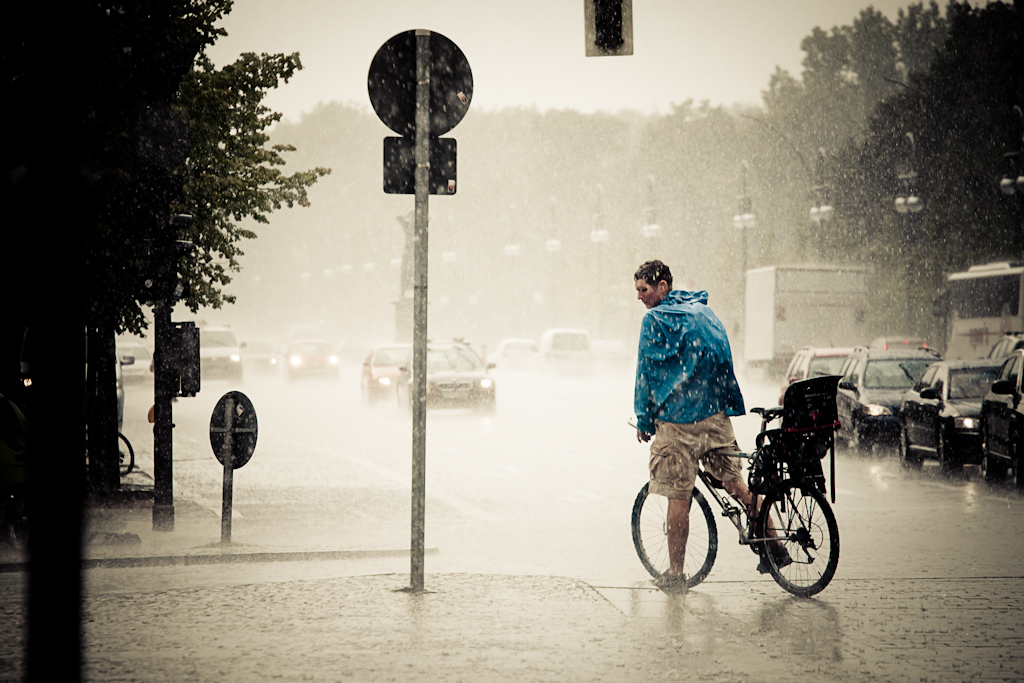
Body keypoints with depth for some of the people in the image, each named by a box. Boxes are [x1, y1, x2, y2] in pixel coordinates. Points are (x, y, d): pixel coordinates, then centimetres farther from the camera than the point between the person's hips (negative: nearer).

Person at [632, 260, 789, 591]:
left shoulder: (655, 319, -7)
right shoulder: (704, 311, 14)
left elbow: (646, 372, -5)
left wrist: (643, 420, 4)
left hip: (678, 419, -7)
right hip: (717, 415, 7)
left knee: (678, 496, -1)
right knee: (734, 481, 16)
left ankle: (675, 573, 4)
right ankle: (773, 546, 17)